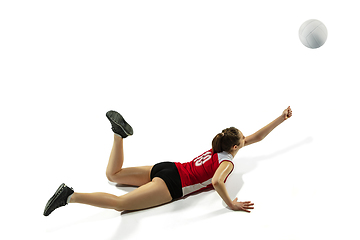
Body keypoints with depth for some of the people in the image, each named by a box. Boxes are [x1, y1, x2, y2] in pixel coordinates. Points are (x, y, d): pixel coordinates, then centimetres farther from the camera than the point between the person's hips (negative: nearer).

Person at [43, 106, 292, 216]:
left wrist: (281, 119, 32)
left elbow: (255, 137, 31)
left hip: (166, 168, 8)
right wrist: (231, 205, -17)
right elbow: (217, 182, -29)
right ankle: (71, 196, -29)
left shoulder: (219, 147, 19)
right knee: (119, 203, -15)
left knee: (112, 175, 17)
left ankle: (120, 132, -6)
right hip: (171, 183, -8)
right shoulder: (228, 162, -6)